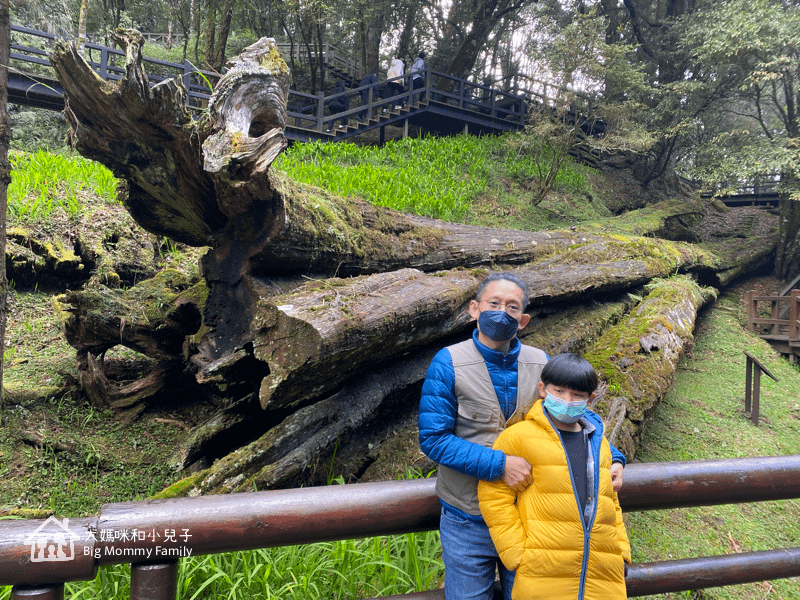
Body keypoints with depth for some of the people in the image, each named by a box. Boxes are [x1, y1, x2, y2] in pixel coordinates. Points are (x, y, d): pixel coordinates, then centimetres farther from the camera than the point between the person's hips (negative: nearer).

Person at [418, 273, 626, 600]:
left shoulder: (540, 364, -1)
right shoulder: (448, 363, -12)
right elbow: (433, 438, -16)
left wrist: (612, 458, -4)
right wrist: (499, 465, -23)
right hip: (467, 522, -3)